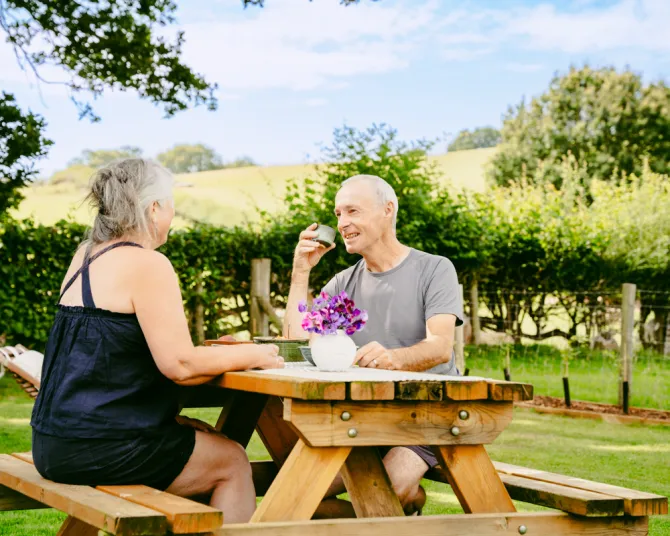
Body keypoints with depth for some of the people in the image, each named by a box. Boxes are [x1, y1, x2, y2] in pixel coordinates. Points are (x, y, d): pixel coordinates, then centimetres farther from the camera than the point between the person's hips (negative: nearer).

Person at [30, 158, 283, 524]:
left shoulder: (85, 257, 12)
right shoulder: (147, 264, -15)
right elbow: (180, 365, -20)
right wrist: (251, 355, -6)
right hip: (97, 449, -9)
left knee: (204, 437, 24)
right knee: (231, 462, 7)